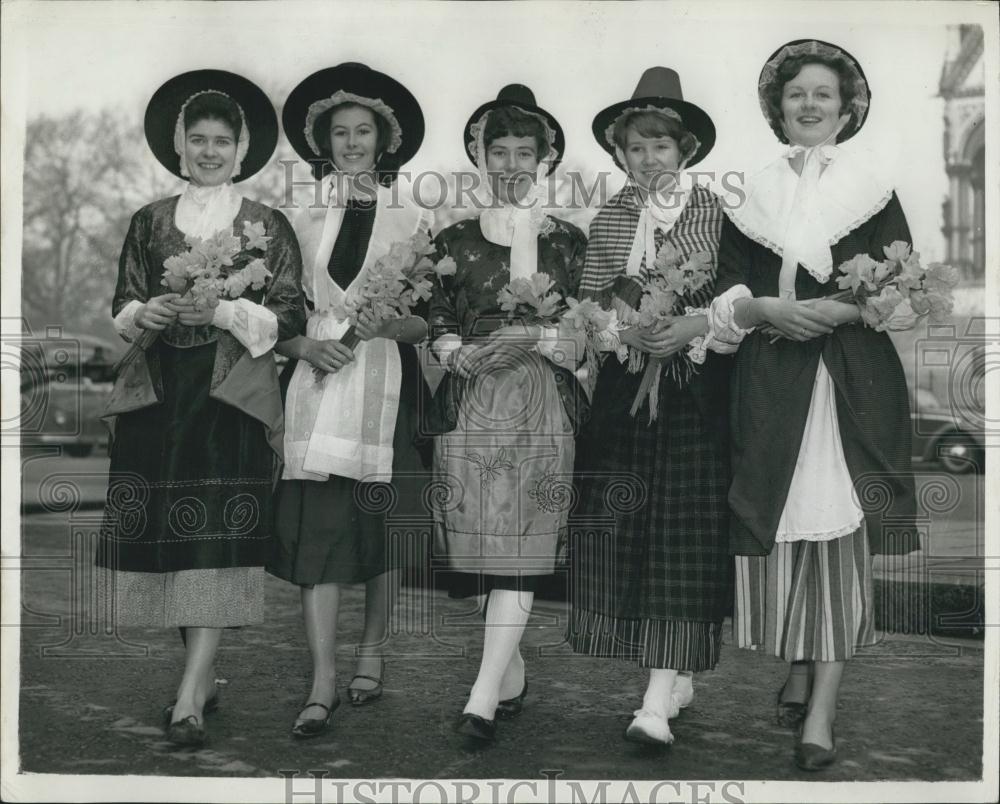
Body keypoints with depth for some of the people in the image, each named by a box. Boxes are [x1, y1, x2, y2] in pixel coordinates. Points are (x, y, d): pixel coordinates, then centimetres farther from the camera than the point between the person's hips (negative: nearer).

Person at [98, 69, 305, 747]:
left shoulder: (268, 226, 6)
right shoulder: (150, 222, 14)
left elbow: (291, 313, 0)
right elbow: (122, 307, 14)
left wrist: (221, 312, -13)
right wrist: (147, 314, -8)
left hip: (234, 392, -3)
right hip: (158, 390, 3)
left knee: (218, 534, -11)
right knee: (161, 531, 0)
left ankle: (190, 697, -10)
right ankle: (204, 674, 16)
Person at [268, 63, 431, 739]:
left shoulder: (413, 219, 7)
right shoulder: (304, 220, 12)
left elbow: (432, 318, 4)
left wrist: (393, 325, -15)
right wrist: (305, 346, -8)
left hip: (385, 385, -1)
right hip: (319, 381, 1)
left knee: (382, 528, 5)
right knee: (316, 529, -6)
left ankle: (372, 653, 23)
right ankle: (323, 683, -4)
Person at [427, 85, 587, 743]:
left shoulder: (567, 240, 9)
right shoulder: (455, 240, 11)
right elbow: (435, 321, 10)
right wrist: (456, 353, -10)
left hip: (542, 403, -1)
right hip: (471, 402, 2)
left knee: (519, 550, -9)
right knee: (482, 545, 2)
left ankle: (484, 699, -9)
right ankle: (513, 679, 18)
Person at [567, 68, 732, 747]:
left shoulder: (714, 211, 0)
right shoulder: (609, 218, 9)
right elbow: (589, 301, 10)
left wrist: (695, 324, -16)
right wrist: (621, 326, -9)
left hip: (696, 390, -3)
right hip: (625, 390, 4)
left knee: (683, 530, -8)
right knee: (624, 529, 1)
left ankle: (660, 698, -9)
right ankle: (676, 673, 16)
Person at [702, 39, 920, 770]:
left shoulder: (872, 189, 7)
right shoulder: (754, 195, 12)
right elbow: (727, 294, 7)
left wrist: (826, 312, -14)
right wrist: (768, 310, -12)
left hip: (853, 383, -2)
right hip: (771, 381, 2)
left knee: (838, 536, -5)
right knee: (782, 531, 2)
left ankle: (821, 711, -4)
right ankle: (801, 672, 21)